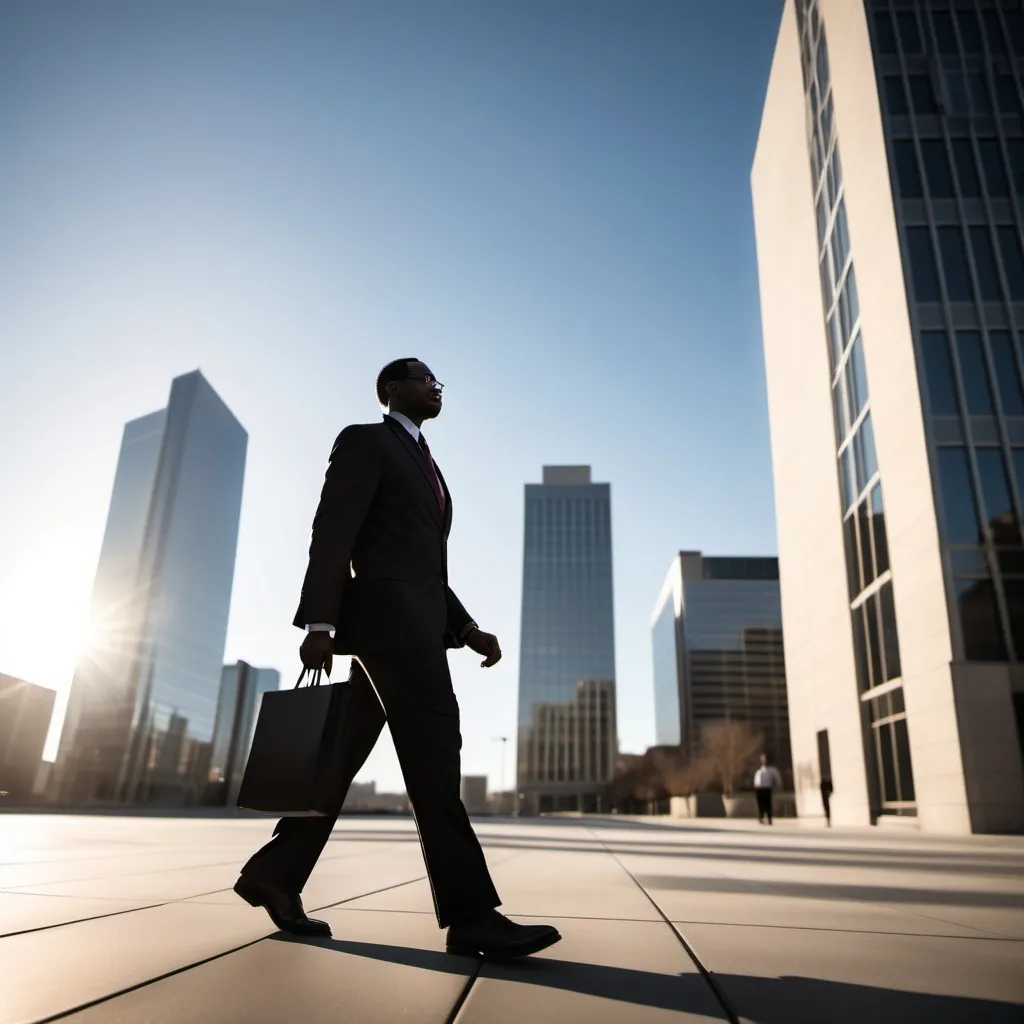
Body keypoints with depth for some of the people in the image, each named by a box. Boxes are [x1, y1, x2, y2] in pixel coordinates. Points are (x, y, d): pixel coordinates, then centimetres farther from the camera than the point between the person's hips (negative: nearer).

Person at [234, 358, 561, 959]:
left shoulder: (426, 467, 28)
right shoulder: (364, 441, 2)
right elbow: (332, 534, -10)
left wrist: (467, 629, 13)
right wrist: (320, 624, -19)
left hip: (416, 624, 9)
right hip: (387, 617, -9)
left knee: (343, 759, 10)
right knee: (434, 755, -15)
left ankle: (274, 875, 20)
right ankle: (471, 915, -13)